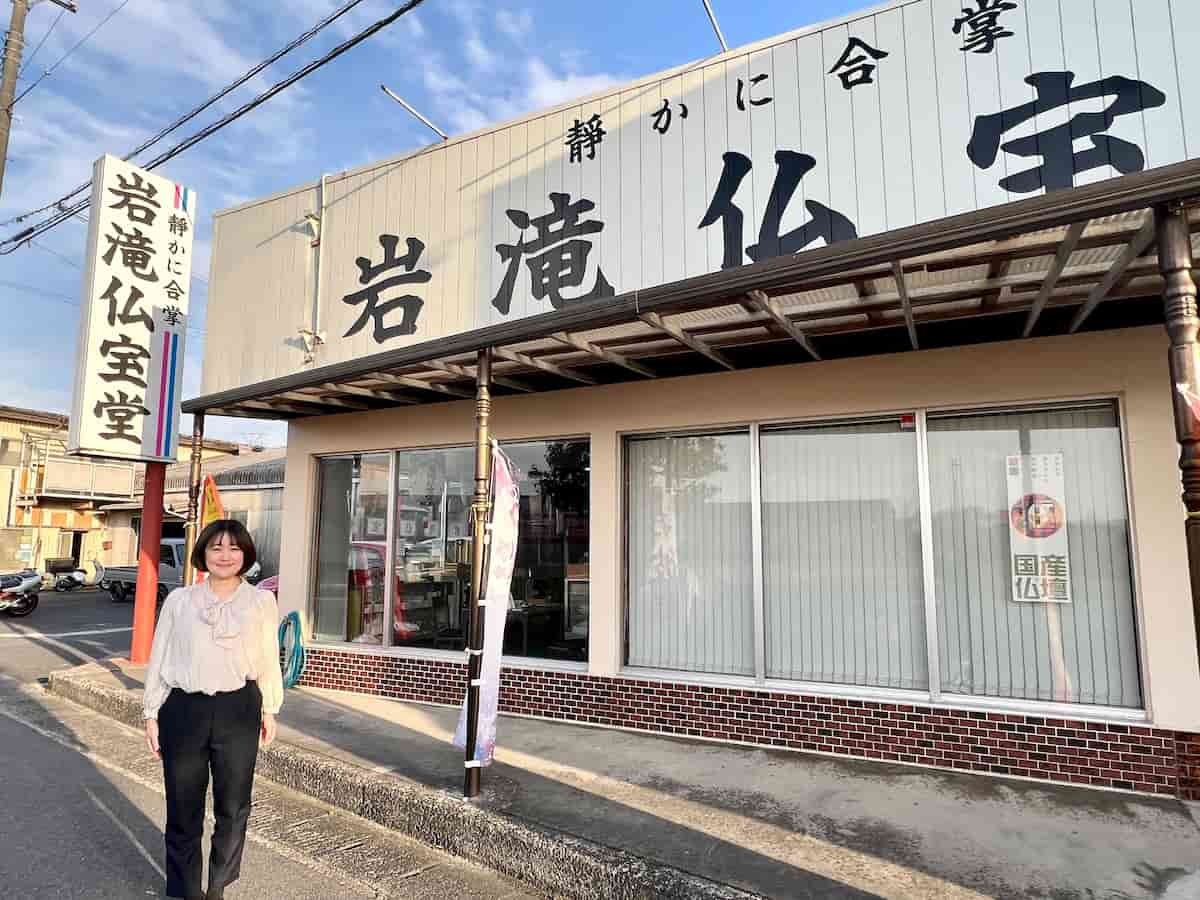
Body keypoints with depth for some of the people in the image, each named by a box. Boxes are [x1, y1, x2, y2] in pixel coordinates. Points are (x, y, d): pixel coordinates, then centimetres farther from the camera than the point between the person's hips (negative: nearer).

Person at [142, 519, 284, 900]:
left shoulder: (262, 601, -1)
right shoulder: (179, 600, 1)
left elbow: (269, 659, 5)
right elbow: (159, 658, 6)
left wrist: (269, 709, 8)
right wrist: (152, 713, 6)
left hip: (238, 711, 0)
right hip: (184, 710, 0)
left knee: (233, 807, 12)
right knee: (183, 807, 11)